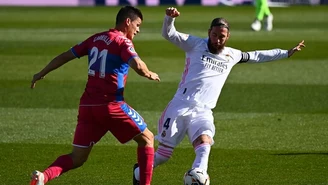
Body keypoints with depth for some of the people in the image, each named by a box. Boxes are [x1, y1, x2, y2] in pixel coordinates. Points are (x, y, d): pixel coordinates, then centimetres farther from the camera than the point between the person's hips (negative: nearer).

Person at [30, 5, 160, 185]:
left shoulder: (95, 39, 14)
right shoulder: (123, 42, -6)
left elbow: (65, 56, 18)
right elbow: (138, 66, -24)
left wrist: (41, 74, 29)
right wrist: (149, 74, -2)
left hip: (87, 106, 6)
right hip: (111, 106, -6)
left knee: (77, 158, 6)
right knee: (147, 139, 13)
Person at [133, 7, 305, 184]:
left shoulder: (232, 56, 14)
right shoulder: (196, 44, 2)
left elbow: (258, 56, 28)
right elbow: (168, 34, -8)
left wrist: (287, 53, 31)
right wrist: (170, 18, -29)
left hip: (203, 112, 3)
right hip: (180, 107, -3)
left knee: (204, 147, -27)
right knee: (163, 153, 2)